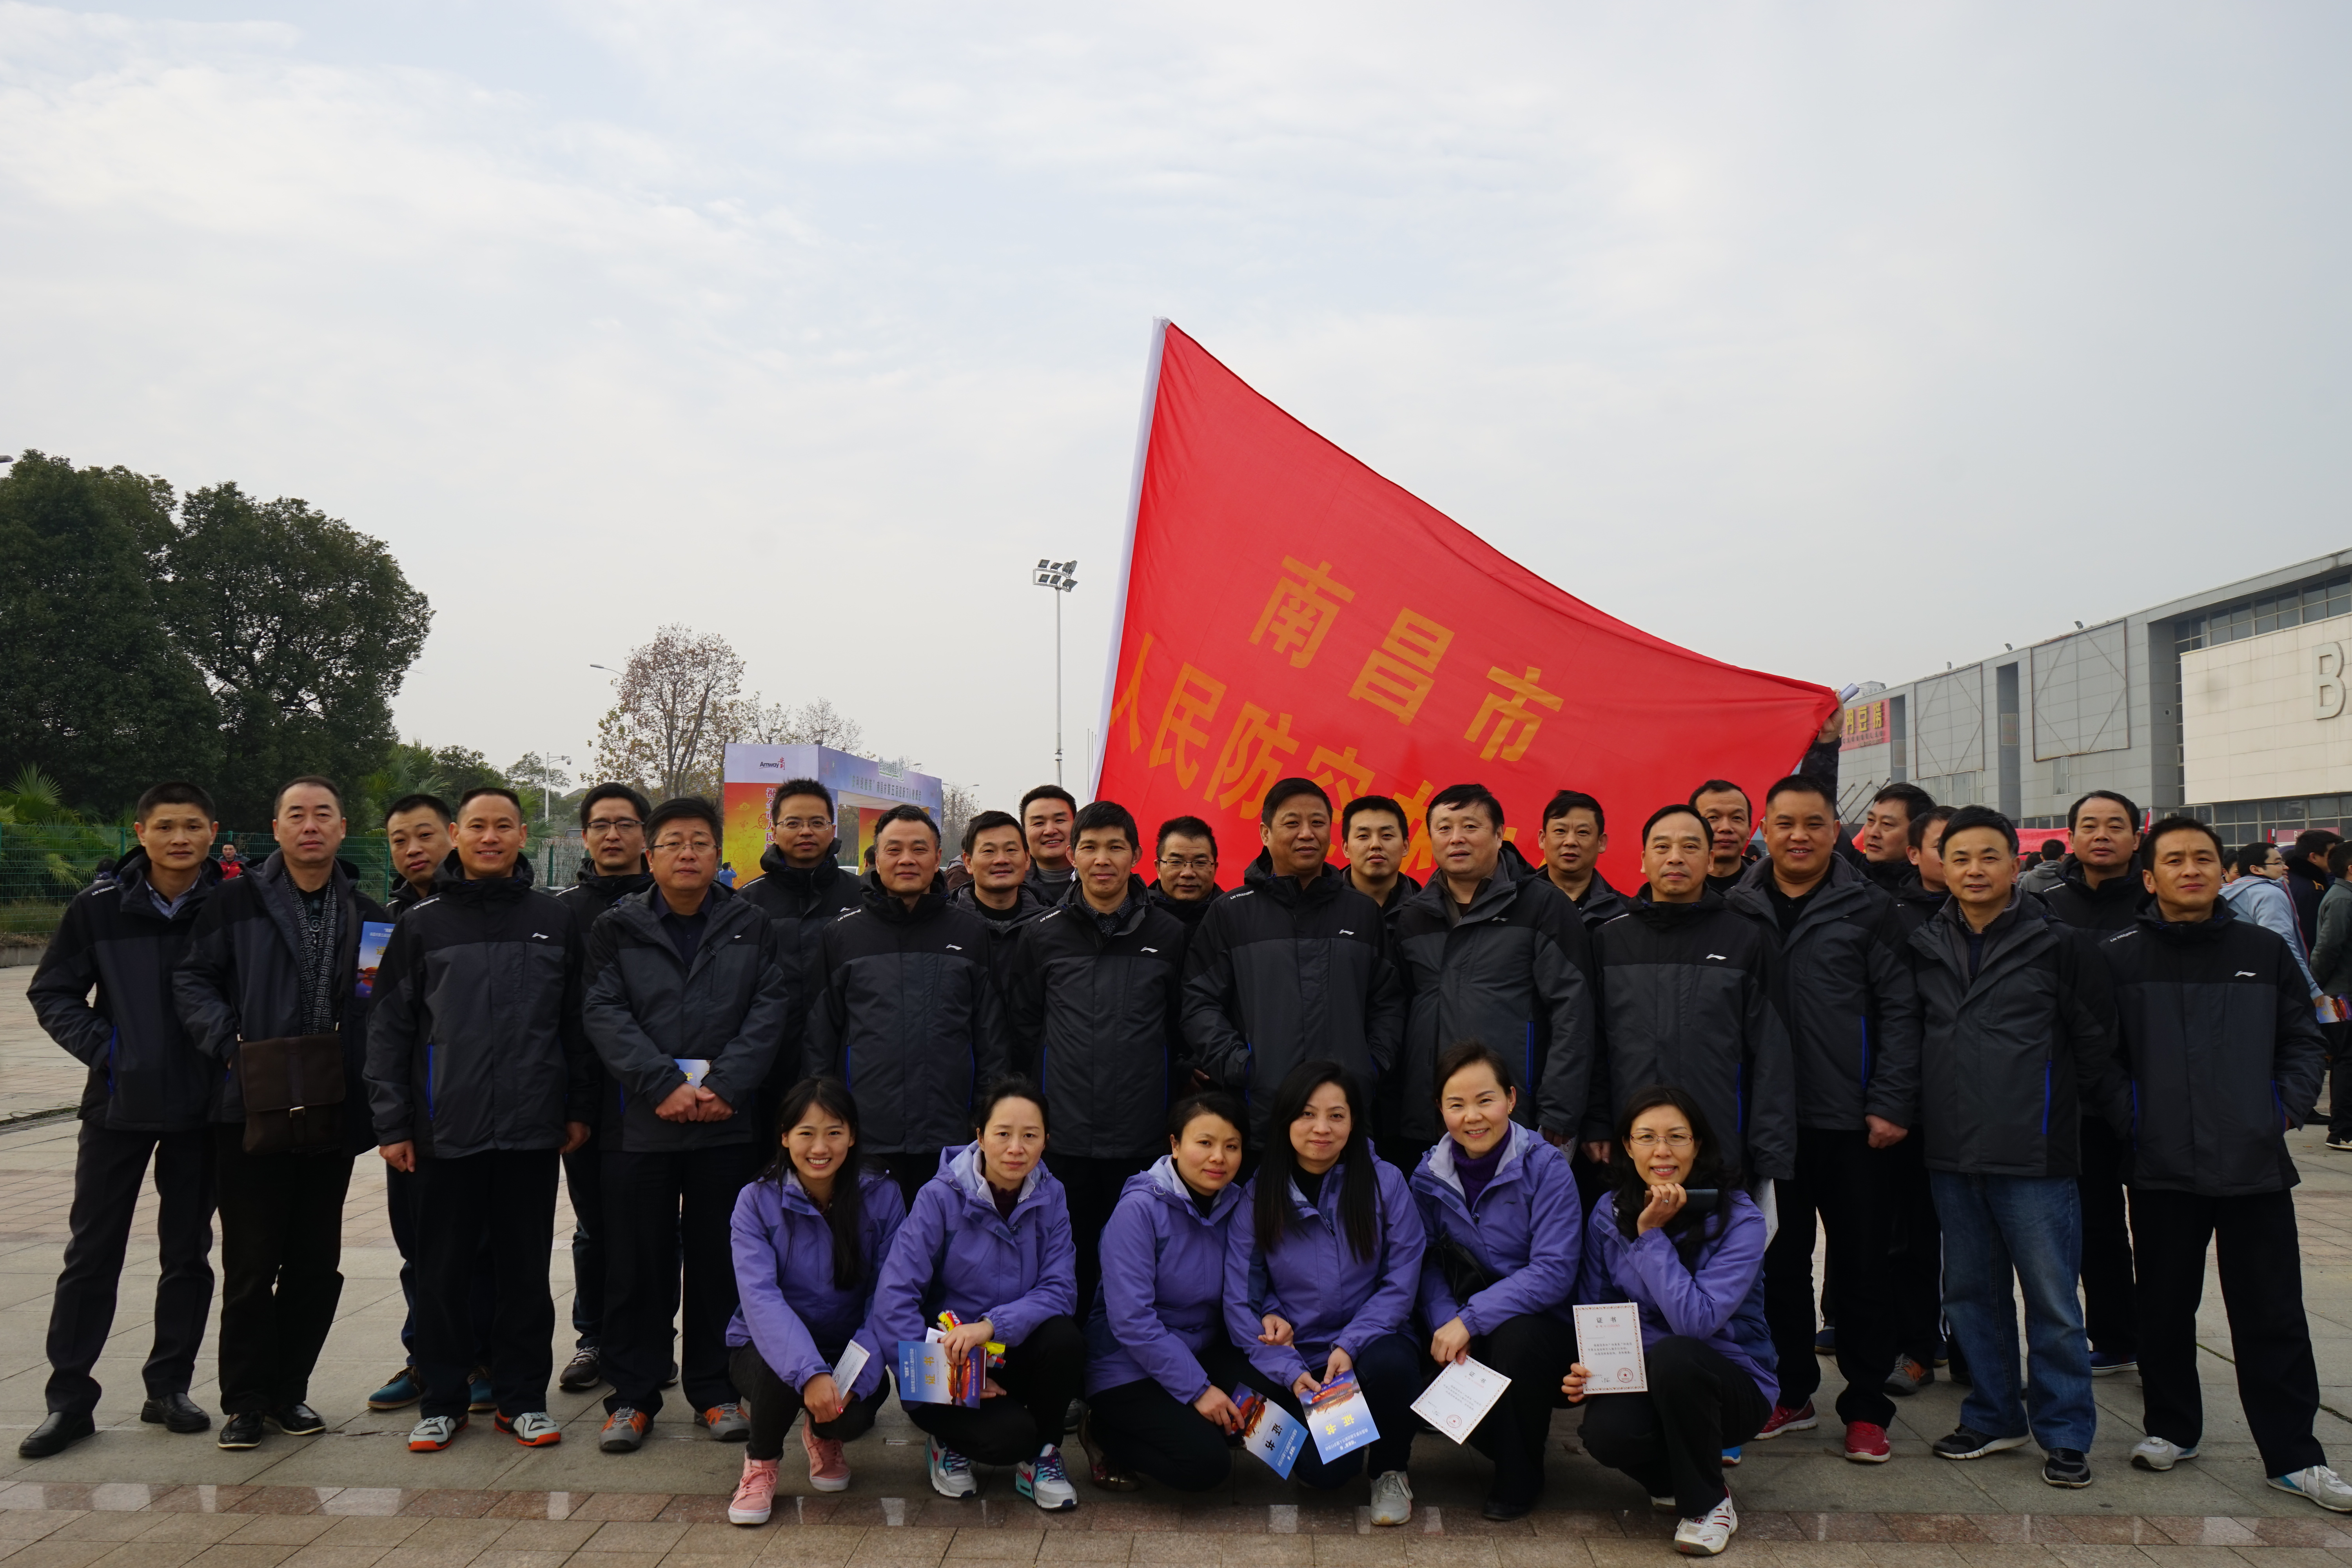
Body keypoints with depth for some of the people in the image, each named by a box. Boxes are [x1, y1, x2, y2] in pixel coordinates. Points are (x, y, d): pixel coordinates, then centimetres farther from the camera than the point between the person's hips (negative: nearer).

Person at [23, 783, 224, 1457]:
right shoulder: (100, 907, -4)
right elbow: (51, 992, 4)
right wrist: (100, 1046, -9)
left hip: (202, 1108, 0)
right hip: (119, 1105, 0)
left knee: (188, 1252, 10)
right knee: (92, 1253, 6)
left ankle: (170, 1386, 23)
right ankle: (69, 1397, 17)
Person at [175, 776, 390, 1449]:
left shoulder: (368, 916, 10)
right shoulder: (236, 900, 0)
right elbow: (192, 980, -2)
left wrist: (368, 1083, -4)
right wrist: (230, 1043, -16)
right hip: (251, 1109, -3)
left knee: (316, 1262, 9)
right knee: (251, 1261, 1)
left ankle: (288, 1391, 23)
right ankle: (245, 1400, 14)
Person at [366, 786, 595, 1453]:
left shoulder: (555, 922, 6)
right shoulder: (422, 924, 3)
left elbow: (578, 1020, 8)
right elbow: (389, 1029, 3)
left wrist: (579, 1108, 4)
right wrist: (392, 1123, -2)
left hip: (533, 1129, 0)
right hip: (445, 1131, 0)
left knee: (526, 1270, 9)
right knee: (443, 1272, 8)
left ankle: (523, 1397, 20)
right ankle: (443, 1401, 22)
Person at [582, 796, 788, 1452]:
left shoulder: (753, 928, 7)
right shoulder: (616, 929, 6)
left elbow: (771, 1009, -2)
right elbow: (604, 1014, -4)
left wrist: (725, 1084, -14)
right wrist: (661, 1084, -16)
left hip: (729, 1123, 0)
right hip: (639, 1122, 0)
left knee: (720, 1262, 7)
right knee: (638, 1264, 5)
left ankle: (716, 1390, 20)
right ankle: (632, 1395, 18)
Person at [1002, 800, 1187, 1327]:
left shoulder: (1168, 936, 4)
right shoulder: (1042, 936, 5)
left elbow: (1185, 1031, 9)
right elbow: (1022, 1030, 8)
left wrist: (1177, 1113, 6)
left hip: (1144, 1141, 0)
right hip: (1064, 1137, 0)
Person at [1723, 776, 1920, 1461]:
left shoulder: (1869, 906, 1)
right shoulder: (1736, 909, 6)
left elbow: (1899, 1011, -1)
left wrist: (1891, 1104, -9)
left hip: (1851, 1121, -2)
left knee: (1861, 1264, 6)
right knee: (1778, 1263, 10)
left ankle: (1866, 1408, 18)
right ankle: (1790, 1393, 25)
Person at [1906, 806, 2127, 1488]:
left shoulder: (2057, 945, -2)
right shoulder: (1924, 949, 8)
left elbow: (2097, 1046, 2)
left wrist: (2119, 1120, 3)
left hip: (2035, 1154, -4)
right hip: (1952, 1153, 4)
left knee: (2052, 1300, 2)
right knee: (1971, 1293, 13)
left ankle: (2065, 1433, 15)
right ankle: (1993, 1417, 26)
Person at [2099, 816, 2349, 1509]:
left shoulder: (2264, 951, 5)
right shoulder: (2118, 957, -1)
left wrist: (2288, 1106, -1)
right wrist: (2122, 1116, -6)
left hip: (2255, 1164, 1)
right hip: (2161, 1166, -1)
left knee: (2273, 1315, 5)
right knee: (2165, 1307, 12)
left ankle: (2292, 1455, 15)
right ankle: (2171, 1427, 28)